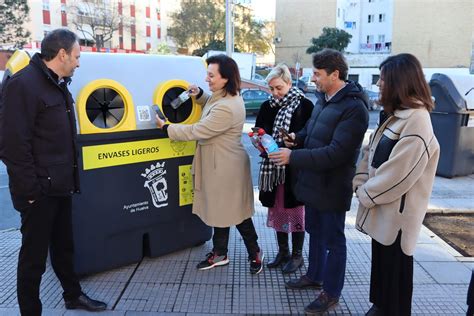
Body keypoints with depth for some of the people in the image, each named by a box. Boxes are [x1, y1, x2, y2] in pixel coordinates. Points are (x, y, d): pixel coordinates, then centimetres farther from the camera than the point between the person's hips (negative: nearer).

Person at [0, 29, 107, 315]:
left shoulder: (59, 84, 11)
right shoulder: (23, 84, -17)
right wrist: (30, 190, -20)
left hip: (60, 186, 9)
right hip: (40, 190, -9)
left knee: (64, 246, 22)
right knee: (34, 255, 6)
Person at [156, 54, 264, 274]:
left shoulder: (226, 108, -28)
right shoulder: (224, 96, 4)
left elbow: (197, 131, -24)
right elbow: (212, 109, 27)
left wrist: (166, 127, -12)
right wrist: (200, 95, 7)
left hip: (227, 167, -10)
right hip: (219, 164, 10)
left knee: (235, 212, 5)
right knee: (220, 210, 18)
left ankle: (255, 253, 26)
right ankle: (220, 253, 32)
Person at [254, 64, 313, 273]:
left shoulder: (304, 105, -9)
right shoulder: (267, 107, 5)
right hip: (273, 167, 5)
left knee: (295, 212, 7)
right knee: (277, 210, 14)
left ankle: (297, 255, 24)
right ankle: (283, 252, 31)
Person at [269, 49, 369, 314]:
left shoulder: (354, 108, -23)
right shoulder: (324, 99, 6)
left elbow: (336, 153, -28)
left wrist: (293, 157, -28)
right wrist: (297, 137, 0)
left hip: (332, 187, -9)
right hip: (313, 181, 9)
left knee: (333, 240, 8)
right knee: (315, 231, 22)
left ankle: (331, 293, 25)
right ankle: (314, 277, 42)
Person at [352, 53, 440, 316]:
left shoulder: (416, 121, -21)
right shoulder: (393, 115, 10)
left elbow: (398, 174, -24)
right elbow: (371, 152, 11)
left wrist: (365, 194, -12)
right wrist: (360, 184, -2)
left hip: (397, 209, -9)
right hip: (382, 205, 9)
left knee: (395, 265, 9)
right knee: (381, 260, 21)